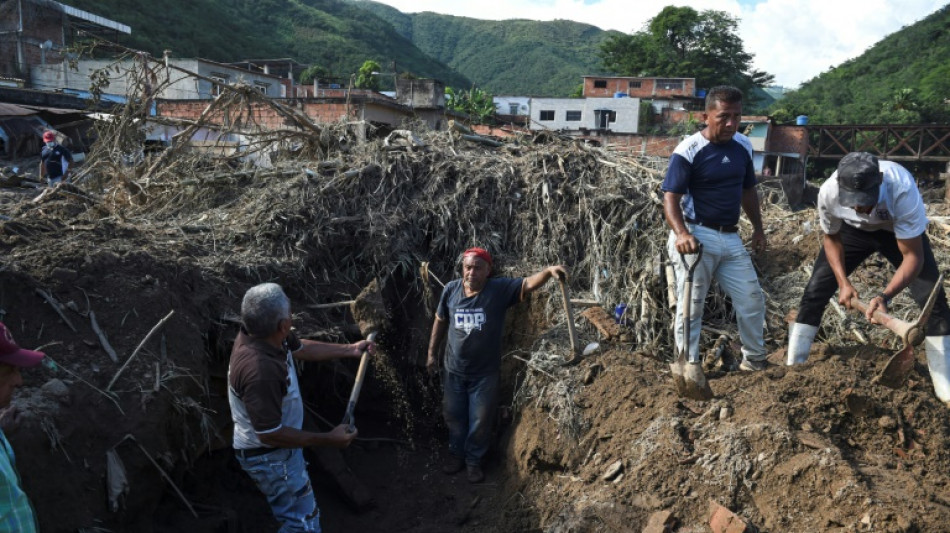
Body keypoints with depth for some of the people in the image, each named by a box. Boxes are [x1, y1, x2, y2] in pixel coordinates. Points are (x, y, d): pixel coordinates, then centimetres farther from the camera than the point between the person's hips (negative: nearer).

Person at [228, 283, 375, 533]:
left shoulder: (265, 335, -11)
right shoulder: (259, 370, -40)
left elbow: (302, 348, 11)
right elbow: (270, 435, -33)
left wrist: (350, 350, 16)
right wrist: (329, 440, -26)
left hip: (278, 447, 10)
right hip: (269, 456, -10)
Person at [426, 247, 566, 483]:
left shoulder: (500, 289, -16)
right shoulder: (451, 289, -8)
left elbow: (528, 284, -29)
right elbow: (440, 321, 5)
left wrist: (548, 271, -49)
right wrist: (432, 353, 10)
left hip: (485, 373, -2)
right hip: (453, 369, 2)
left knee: (480, 420, 13)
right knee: (453, 415, 20)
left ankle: (474, 459, 36)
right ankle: (456, 453, 44)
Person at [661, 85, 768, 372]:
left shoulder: (743, 146, 7)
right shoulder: (688, 151, -13)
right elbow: (670, 198, -18)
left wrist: (758, 228, 20)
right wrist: (681, 233, -35)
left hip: (730, 238, 6)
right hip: (696, 237, -6)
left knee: (752, 299, 11)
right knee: (691, 307, 1)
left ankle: (755, 361, 31)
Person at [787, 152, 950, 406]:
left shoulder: (903, 190, -41)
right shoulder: (828, 192, -34)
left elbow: (913, 256, -35)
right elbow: (831, 237, -12)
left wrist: (884, 294, -49)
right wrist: (843, 282, -21)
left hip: (900, 230, -1)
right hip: (853, 230, 2)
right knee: (815, 291, -5)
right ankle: (792, 366, 5)